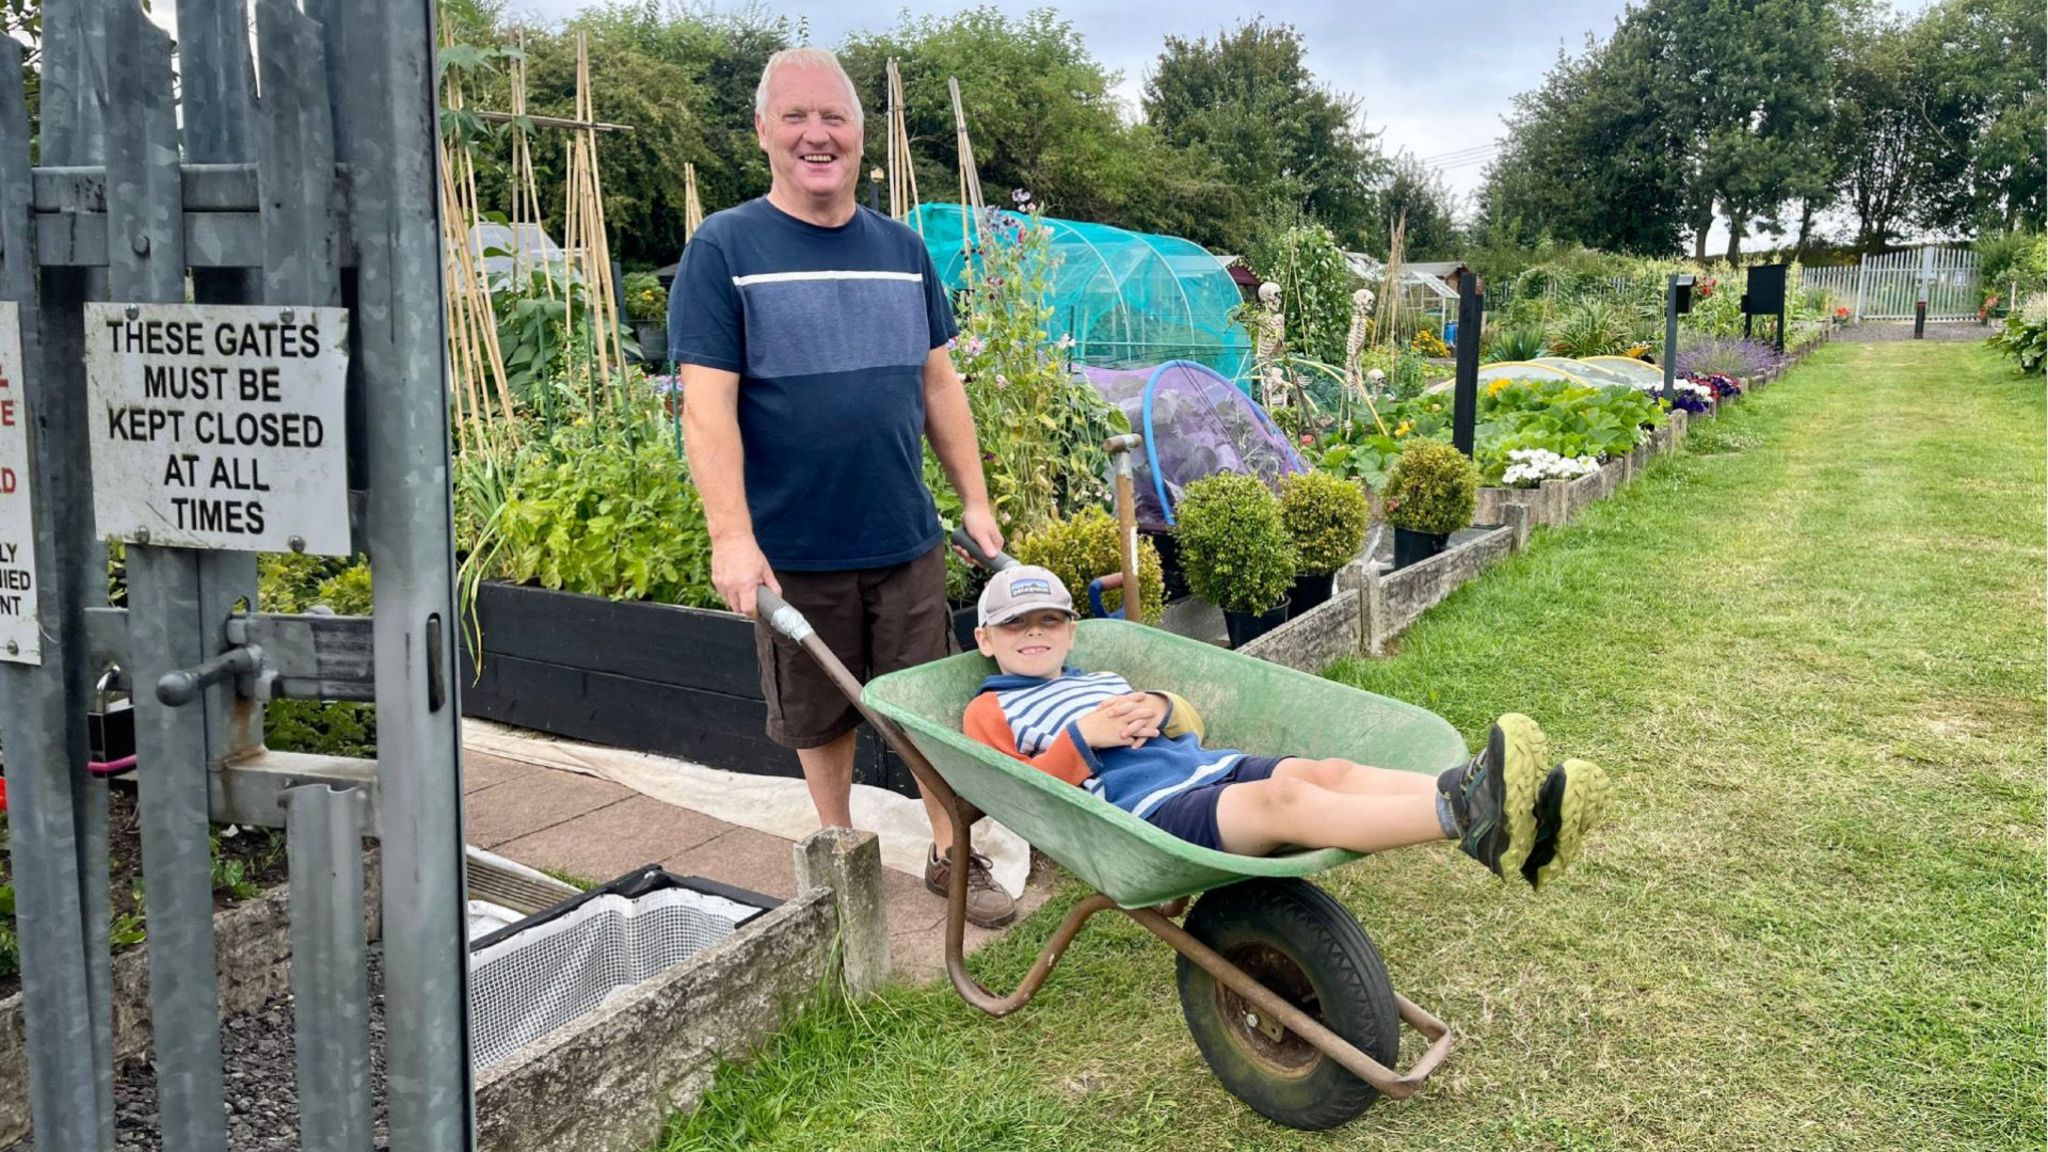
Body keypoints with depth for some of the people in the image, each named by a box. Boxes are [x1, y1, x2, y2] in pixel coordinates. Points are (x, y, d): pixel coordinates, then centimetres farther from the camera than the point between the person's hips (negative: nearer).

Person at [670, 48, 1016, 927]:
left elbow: (937, 382, 12)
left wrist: (975, 501, 9)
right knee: (822, 717, 12)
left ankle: (950, 855, 26)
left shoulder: (902, 249, 7)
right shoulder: (724, 249, -6)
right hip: (794, 549, -3)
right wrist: (732, 536, -20)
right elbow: (707, 405, -12)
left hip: (907, 539, 3)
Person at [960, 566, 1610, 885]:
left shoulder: (1102, 681, 36)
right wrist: (1082, 738, -9)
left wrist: (1161, 708, 6)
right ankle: (1465, 817, -58)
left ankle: (1487, 813, -47)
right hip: (1147, 807, -7)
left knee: (1330, 771, -24)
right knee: (1284, 799, -35)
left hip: (1213, 767, 7)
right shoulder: (991, 709, 18)